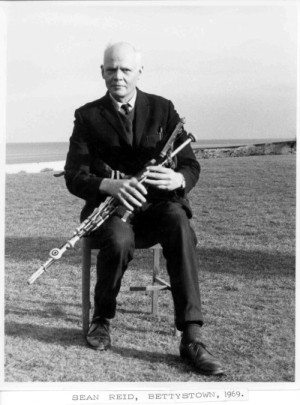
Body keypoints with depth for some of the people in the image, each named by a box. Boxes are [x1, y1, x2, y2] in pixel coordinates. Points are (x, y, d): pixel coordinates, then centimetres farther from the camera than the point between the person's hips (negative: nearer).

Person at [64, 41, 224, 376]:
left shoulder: (162, 109, 8)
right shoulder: (88, 116, 5)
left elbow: (191, 165, 2)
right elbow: (74, 177, -4)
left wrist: (177, 179, -24)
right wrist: (111, 185, -26)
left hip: (158, 201, 1)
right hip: (109, 203, -1)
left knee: (180, 226, -34)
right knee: (120, 240, -35)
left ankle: (191, 338, -33)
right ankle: (102, 319, -5)